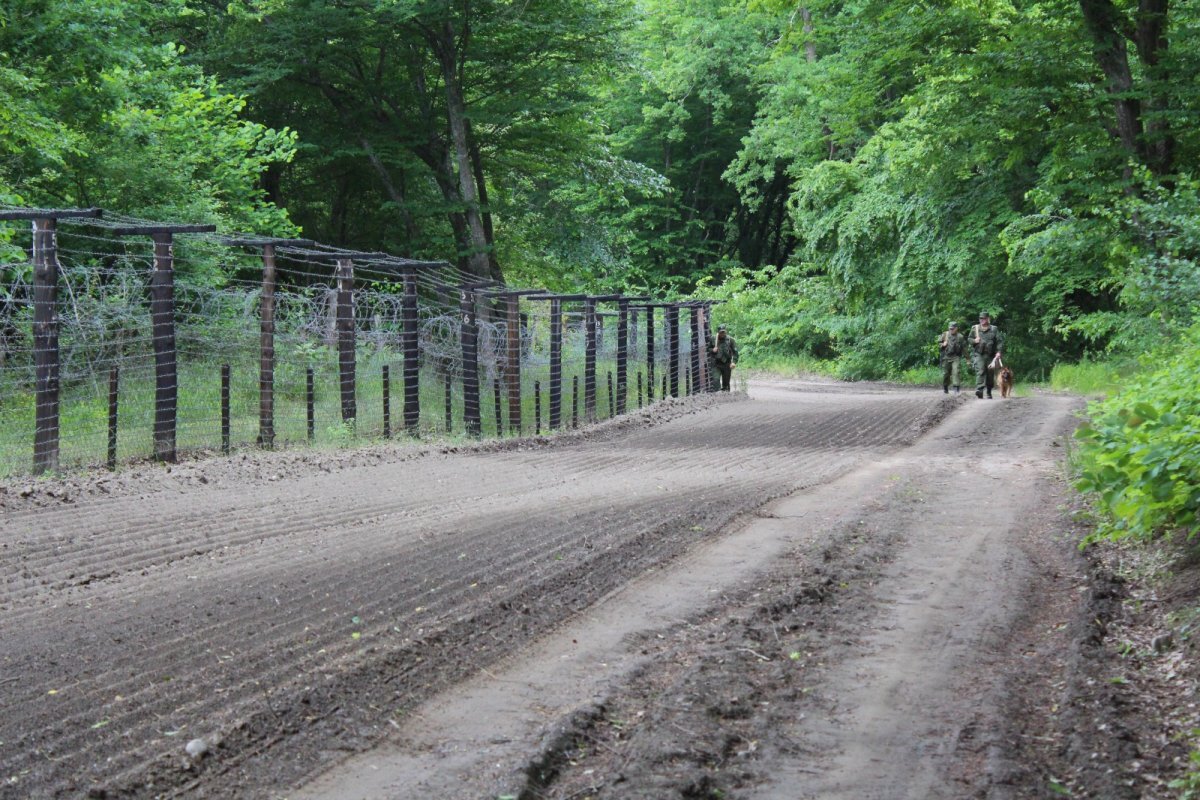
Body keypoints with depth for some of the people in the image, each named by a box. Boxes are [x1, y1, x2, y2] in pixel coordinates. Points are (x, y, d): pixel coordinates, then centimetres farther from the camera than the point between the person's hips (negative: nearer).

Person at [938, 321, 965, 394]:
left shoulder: (960, 337, 4)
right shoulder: (945, 334, 7)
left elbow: (964, 348, 7)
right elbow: (938, 344, 13)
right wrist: (943, 344, -10)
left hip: (956, 358, -2)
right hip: (946, 357, 2)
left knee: (955, 372, -17)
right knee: (945, 374, 7)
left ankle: (956, 388, -19)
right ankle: (945, 389, 25)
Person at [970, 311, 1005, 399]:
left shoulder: (994, 329, 6)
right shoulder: (975, 328, 11)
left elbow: (1000, 341, 1)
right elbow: (969, 339, 18)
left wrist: (999, 351, -12)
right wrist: (974, 341, -5)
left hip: (990, 356, 1)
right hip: (979, 355, -1)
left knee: (990, 375, 8)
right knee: (980, 372, -20)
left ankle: (989, 392, 25)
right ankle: (979, 390, -32)